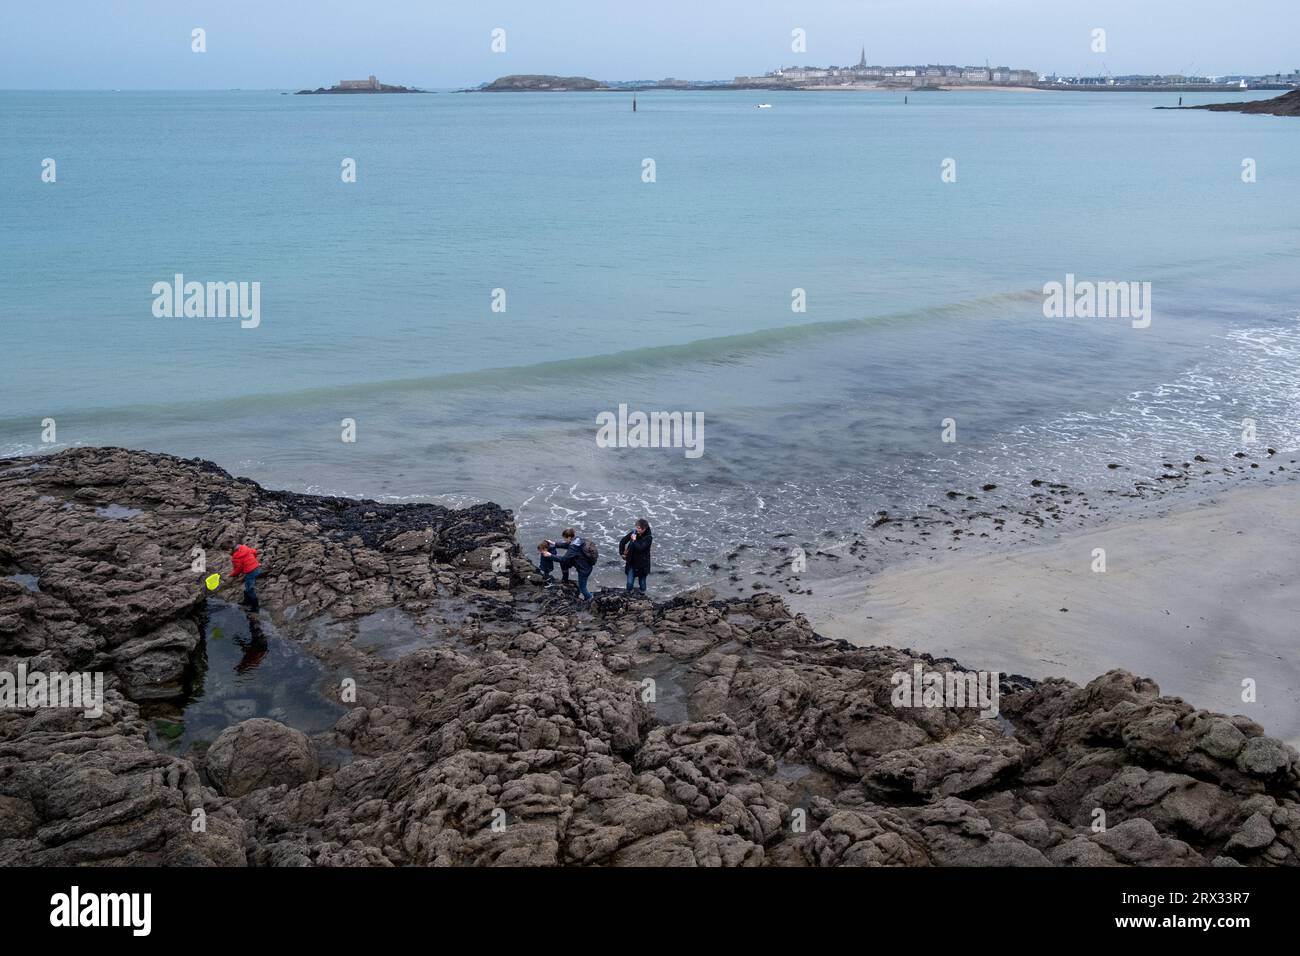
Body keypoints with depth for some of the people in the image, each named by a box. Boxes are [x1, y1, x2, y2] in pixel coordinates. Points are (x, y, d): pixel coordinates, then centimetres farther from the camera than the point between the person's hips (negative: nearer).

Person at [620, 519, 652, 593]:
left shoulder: (648, 538, -18)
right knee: (629, 583, 0)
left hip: (642, 564, -3)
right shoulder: (633, 532, -7)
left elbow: (640, 548, -30)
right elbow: (623, 541, 8)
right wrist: (622, 553, 8)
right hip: (632, 562, 3)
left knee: (642, 583, 12)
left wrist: (634, 540, -24)